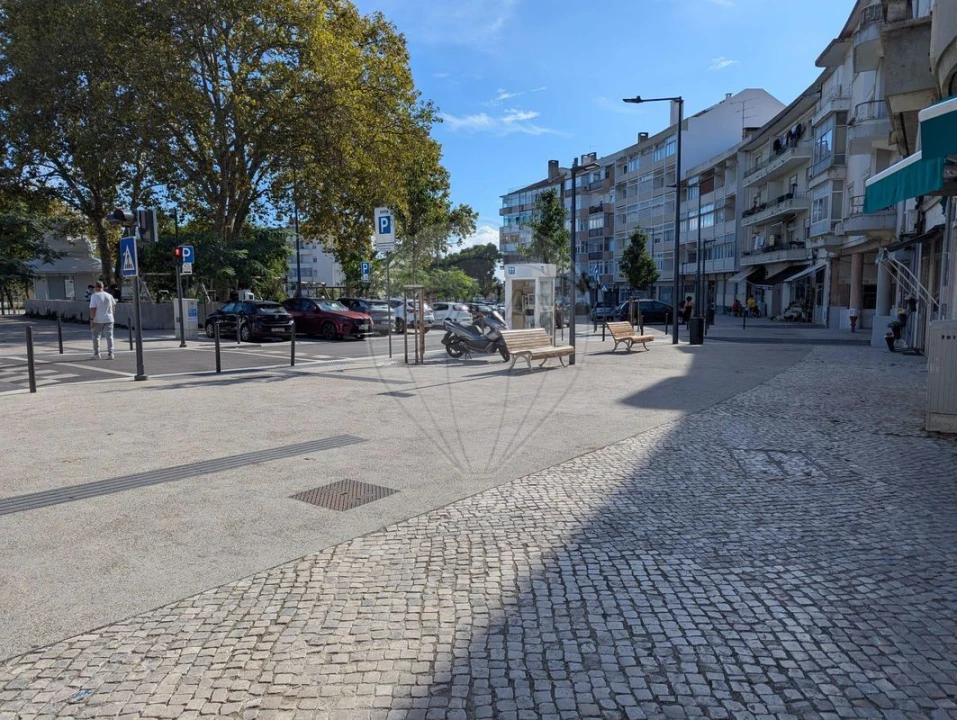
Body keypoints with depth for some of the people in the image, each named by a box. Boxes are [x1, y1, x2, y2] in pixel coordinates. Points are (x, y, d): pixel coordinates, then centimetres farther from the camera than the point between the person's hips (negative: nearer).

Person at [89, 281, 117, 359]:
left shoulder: (94, 296, -9)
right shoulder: (109, 295, 3)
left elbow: (93, 308, -15)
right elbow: (114, 305, 15)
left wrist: (91, 319, -12)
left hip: (98, 320, -3)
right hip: (109, 319, 3)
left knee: (96, 336, 9)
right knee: (109, 336, 5)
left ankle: (96, 354, 11)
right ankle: (110, 353, 2)